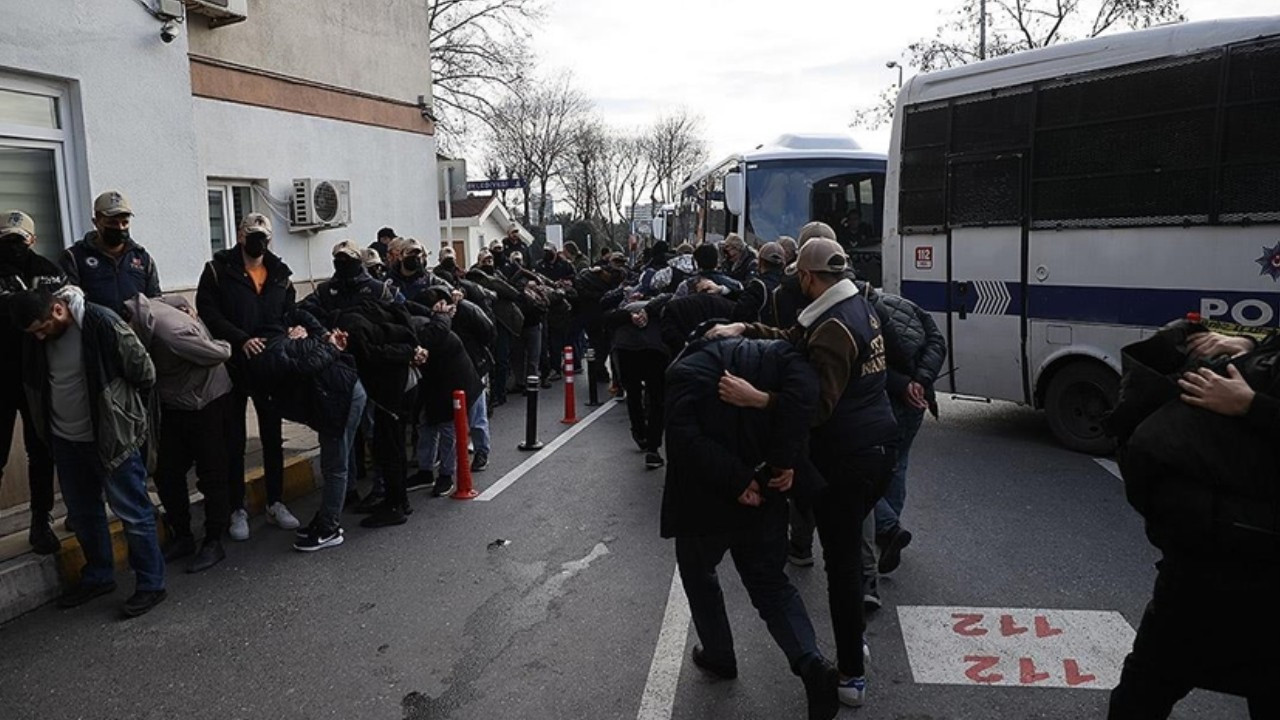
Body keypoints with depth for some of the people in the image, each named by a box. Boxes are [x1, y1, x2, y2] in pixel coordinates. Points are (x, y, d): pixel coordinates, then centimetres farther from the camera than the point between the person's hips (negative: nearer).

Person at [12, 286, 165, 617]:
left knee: (132, 512, 1)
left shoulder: (102, 323, -23)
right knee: (82, 513, 19)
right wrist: (46, 429, 15)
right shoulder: (35, 337, -3)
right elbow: (34, 383, 14)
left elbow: (144, 372, -14)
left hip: (112, 437, -7)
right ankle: (98, 576, 37)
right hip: (65, 440, 7)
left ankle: (151, 584, 14)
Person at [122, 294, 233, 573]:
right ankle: (182, 537, 24)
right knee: (166, 474, 9)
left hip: (207, 401, -8)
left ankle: (213, 542, 14)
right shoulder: (135, 310, -9)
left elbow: (219, 354, -20)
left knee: (211, 474, 1)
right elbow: (176, 299, 10)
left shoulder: (171, 333, -33)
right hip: (174, 404, 8)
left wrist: (228, 346, -2)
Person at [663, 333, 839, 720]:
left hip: (702, 499, -2)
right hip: (762, 500, 3)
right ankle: (811, 661, 0)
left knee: (698, 575, 23)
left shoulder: (686, 369, -5)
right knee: (771, 584, 17)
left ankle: (719, 656, 37)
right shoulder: (776, 354, 2)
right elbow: (804, 387, -21)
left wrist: (736, 480, -18)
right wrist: (784, 461, -17)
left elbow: (684, 437, -21)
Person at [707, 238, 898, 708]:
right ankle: (854, 636, 38)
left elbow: (819, 405, -28)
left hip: (846, 456, -10)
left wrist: (753, 398, -35)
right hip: (876, 442, 10)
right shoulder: (858, 306, 8)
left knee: (841, 558, 0)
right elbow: (794, 340, 6)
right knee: (848, 546, 23)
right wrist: (743, 329, -5)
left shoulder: (833, 329, -22)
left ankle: (852, 675, 11)